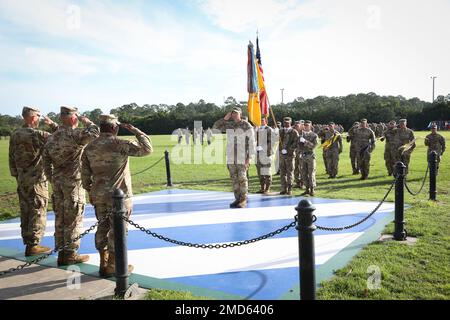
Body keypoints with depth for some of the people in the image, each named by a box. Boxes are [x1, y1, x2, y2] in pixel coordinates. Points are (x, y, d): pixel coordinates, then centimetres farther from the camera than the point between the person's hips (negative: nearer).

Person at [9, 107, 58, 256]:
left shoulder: (14, 135, 8)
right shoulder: (37, 134, -16)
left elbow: (12, 158, 13)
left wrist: (17, 176, 21)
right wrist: (52, 124, -3)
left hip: (22, 180, 7)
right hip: (37, 180, -7)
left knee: (26, 213, 13)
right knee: (38, 213, 1)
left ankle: (27, 242, 21)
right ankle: (33, 245, 4)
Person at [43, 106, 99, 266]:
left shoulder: (52, 138, 11)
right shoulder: (74, 134, -15)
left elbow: (46, 162, 14)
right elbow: (94, 133, -28)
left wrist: (53, 181, 21)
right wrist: (87, 122, -9)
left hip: (58, 182, 8)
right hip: (73, 182, -8)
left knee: (60, 218, 13)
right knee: (73, 219, 1)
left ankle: (61, 253, 21)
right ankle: (70, 254, 8)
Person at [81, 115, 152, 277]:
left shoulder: (90, 147, 6)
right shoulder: (119, 144, -14)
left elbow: (85, 173, 10)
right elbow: (147, 149, -14)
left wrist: (89, 191, 21)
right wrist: (135, 130, -5)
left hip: (99, 195, 6)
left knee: (103, 228, 15)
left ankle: (104, 264, 23)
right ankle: (112, 267, 12)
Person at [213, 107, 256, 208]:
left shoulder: (247, 126, -7)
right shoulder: (228, 125, 9)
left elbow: (252, 142, -8)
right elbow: (215, 127, 11)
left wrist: (249, 157, -15)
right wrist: (225, 118, -1)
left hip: (242, 156, -5)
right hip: (231, 156, 5)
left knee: (242, 178, -7)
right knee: (234, 178, 6)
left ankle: (243, 200, -1)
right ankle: (237, 199, 14)